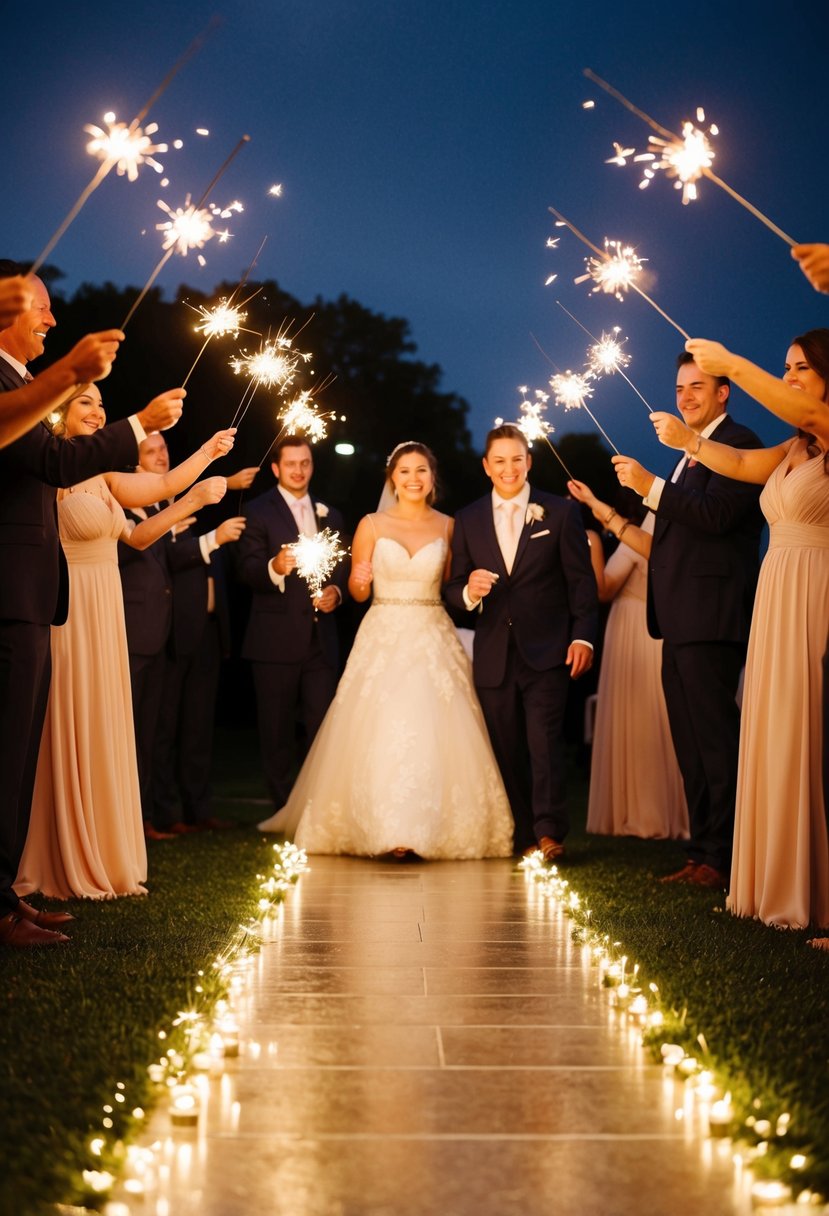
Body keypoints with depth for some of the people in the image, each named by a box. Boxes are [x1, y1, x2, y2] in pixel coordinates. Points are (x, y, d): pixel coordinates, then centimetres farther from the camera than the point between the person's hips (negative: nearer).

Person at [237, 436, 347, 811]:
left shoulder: (330, 515, 16)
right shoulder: (258, 511, -1)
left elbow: (342, 569, 17)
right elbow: (245, 570, -12)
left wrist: (336, 591, -4)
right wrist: (274, 567, -32)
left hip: (321, 638, 4)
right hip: (276, 638, -4)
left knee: (323, 727, 5)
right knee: (277, 730, 3)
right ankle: (284, 808, 11)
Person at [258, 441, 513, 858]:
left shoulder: (447, 526, 7)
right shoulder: (372, 525, 3)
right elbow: (357, 593, 5)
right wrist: (359, 581, -16)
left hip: (433, 640, 1)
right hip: (383, 637, -1)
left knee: (435, 733, -7)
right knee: (380, 732, -10)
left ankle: (432, 828, 3)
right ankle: (385, 828, -4)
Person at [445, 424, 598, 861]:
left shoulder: (560, 512, 3)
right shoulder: (468, 520, 10)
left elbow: (581, 580, 1)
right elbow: (453, 588, 10)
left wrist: (583, 636, -8)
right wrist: (469, 591, -14)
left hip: (546, 652, -3)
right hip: (494, 656, 3)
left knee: (545, 740, -12)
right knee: (505, 751, 6)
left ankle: (549, 832, -10)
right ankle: (521, 835, 13)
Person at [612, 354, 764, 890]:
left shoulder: (738, 443, -8)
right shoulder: (692, 453, 23)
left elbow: (715, 514, -21)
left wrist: (651, 487, -19)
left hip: (711, 619, -10)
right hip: (682, 624, 10)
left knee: (715, 741, -8)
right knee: (691, 745, 12)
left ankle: (724, 860, -3)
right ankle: (701, 855, 19)